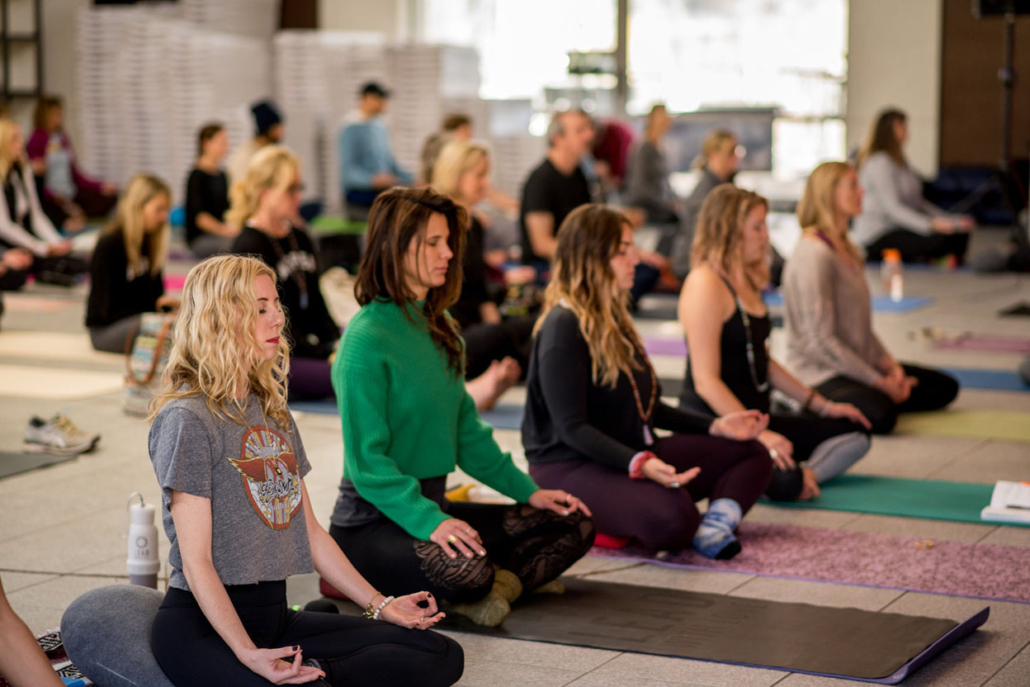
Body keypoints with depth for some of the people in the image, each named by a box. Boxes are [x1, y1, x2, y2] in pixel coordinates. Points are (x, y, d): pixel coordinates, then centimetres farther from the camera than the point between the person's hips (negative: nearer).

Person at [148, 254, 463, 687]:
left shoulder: (272, 412, 15)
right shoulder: (187, 421, -12)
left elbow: (309, 532, 18)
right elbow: (196, 562, -16)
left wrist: (379, 604, 12)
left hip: (274, 614, 9)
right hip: (203, 624, -8)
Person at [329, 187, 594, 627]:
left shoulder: (439, 328, 11)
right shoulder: (366, 339, -17)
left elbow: (466, 429, 18)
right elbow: (367, 459, -21)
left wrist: (528, 491, 10)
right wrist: (428, 522, -32)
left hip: (432, 504, 9)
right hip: (372, 519, -9)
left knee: (574, 525, 2)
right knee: (464, 568, -37)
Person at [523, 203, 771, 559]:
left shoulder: (612, 319, 17)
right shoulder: (563, 326, -15)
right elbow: (571, 426, -21)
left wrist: (715, 425, 13)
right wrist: (638, 464, -32)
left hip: (633, 453, 11)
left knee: (752, 452, 2)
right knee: (671, 518, -38)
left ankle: (713, 528, -20)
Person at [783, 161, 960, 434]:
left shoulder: (846, 249, 12)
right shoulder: (813, 254, -18)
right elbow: (820, 340, -22)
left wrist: (890, 365, 1)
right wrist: (878, 381, -18)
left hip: (858, 363, 10)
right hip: (820, 374, -10)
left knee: (946, 388, 11)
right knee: (881, 416, -36)